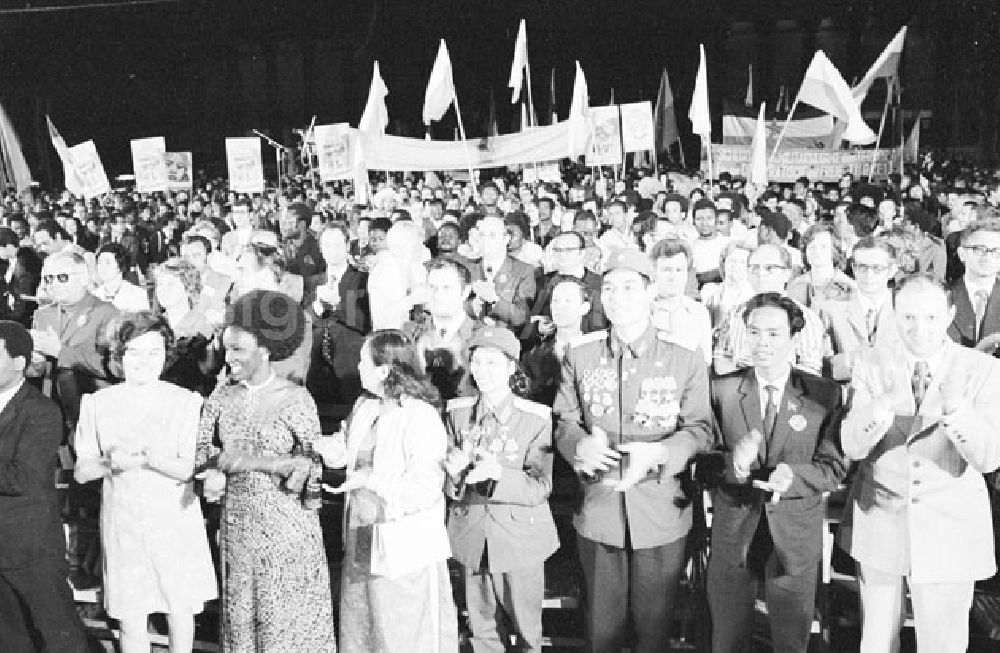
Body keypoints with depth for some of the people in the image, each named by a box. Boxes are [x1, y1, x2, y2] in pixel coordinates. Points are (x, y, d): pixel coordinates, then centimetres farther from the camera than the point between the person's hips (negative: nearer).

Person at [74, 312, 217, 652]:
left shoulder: (185, 401, -5)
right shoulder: (98, 404, 2)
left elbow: (189, 469, -10)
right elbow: (81, 471, 3)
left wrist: (153, 459, -29)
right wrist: (110, 462, -19)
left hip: (175, 521, -1)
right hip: (122, 523, 1)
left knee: (180, 608, 10)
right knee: (131, 618, 7)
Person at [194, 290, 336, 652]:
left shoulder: (296, 399, -11)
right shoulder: (222, 396, 2)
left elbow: (310, 463, -12)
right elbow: (202, 446, 3)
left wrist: (252, 462, -22)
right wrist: (216, 473, -17)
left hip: (287, 526, -4)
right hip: (237, 524, 4)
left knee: (288, 619, 5)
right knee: (241, 613, 13)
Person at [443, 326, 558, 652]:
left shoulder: (536, 419, -11)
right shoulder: (457, 413, 1)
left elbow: (541, 488, -14)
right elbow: (449, 485, 3)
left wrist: (499, 474, -31)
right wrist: (453, 472, -21)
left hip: (520, 537, -3)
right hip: (471, 536, 3)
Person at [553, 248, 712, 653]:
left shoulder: (686, 363, 0)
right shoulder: (578, 359, 4)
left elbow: (700, 430, -3)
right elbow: (563, 420, 5)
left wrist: (657, 453, -22)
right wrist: (580, 444, -18)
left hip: (661, 515, -1)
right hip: (597, 513, 1)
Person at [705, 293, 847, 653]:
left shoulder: (825, 394, -4)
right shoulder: (722, 389, -2)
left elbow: (834, 467, -5)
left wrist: (792, 475, -24)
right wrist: (732, 463, -24)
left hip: (796, 535, 0)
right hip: (732, 531, 1)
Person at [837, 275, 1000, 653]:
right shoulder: (872, 366, -4)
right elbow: (852, 447, -12)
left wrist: (955, 409, -35)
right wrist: (883, 405, -31)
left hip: (949, 534, -1)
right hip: (879, 525, 2)